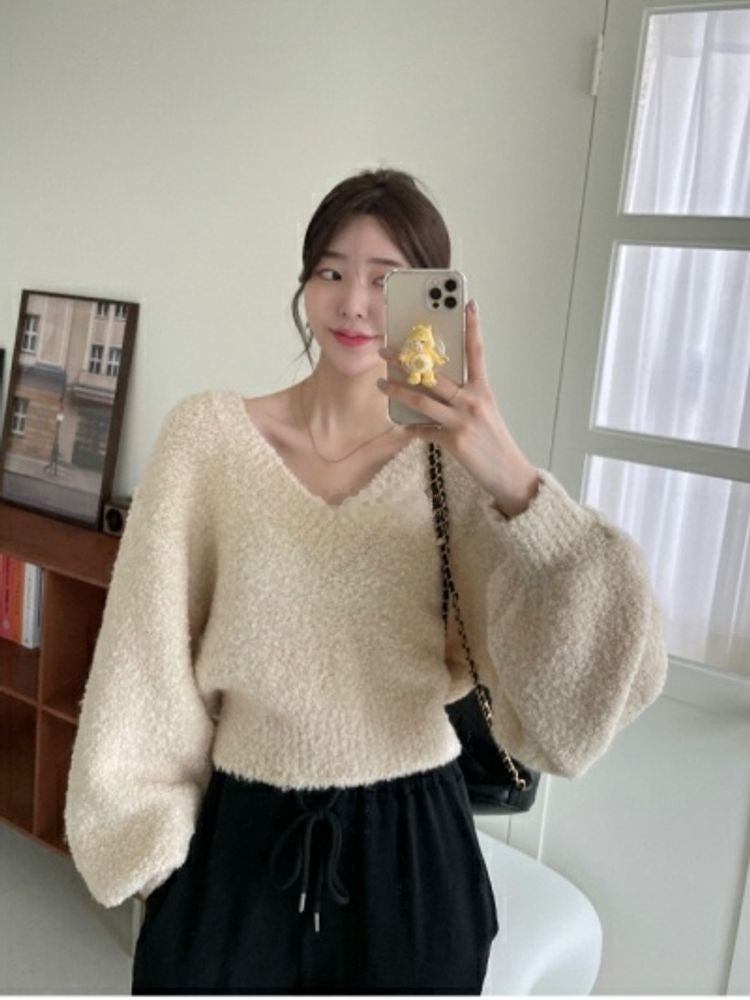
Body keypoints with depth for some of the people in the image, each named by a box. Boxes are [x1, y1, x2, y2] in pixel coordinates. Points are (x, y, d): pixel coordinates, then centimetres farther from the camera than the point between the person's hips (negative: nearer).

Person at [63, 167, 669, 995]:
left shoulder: (457, 465, -4)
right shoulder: (209, 431, -7)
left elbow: (579, 691, -15)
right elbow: (148, 657, -2)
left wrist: (517, 484, -27)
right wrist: (152, 827, -1)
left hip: (409, 850, 1)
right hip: (236, 841, 0)